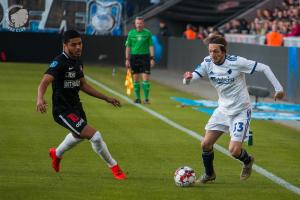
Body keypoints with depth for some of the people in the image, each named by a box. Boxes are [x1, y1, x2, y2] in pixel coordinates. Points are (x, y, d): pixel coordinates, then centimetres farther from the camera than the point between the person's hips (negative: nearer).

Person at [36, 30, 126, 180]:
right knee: (95, 136, -19)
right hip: (63, 111, -10)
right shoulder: (59, 63, -22)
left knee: (79, 135, 35)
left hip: (76, 106, 10)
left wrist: (106, 98, 16)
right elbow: (44, 82, -35)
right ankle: (114, 167, 1)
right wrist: (40, 98, -56)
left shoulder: (78, 62, 5)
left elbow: (82, 85, 17)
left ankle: (57, 154, 63)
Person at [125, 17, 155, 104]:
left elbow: (151, 46, 3)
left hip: (145, 56, -2)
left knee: (146, 78, -7)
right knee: (136, 79, 5)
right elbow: (128, 47, 8)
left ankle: (146, 98, -3)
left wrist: (152, 58, -4)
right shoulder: (131, 33, 6)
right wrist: (127, 59, 3)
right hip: (134, 56, 2)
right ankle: (138, 98, 13)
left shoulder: (147, 33, 2)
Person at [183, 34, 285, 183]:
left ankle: (248, 161, 23)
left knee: (234, 151, -14)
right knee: (206, 144, -1)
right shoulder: (208, 63, -9)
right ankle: (209, 174, 26)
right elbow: (188, 80, -15)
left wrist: (278, 88, -13)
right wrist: (188, 78, -40)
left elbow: (264, 68, -15)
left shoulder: (237, 62, -23)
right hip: (223, 110, 5)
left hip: (241, 111, -5)